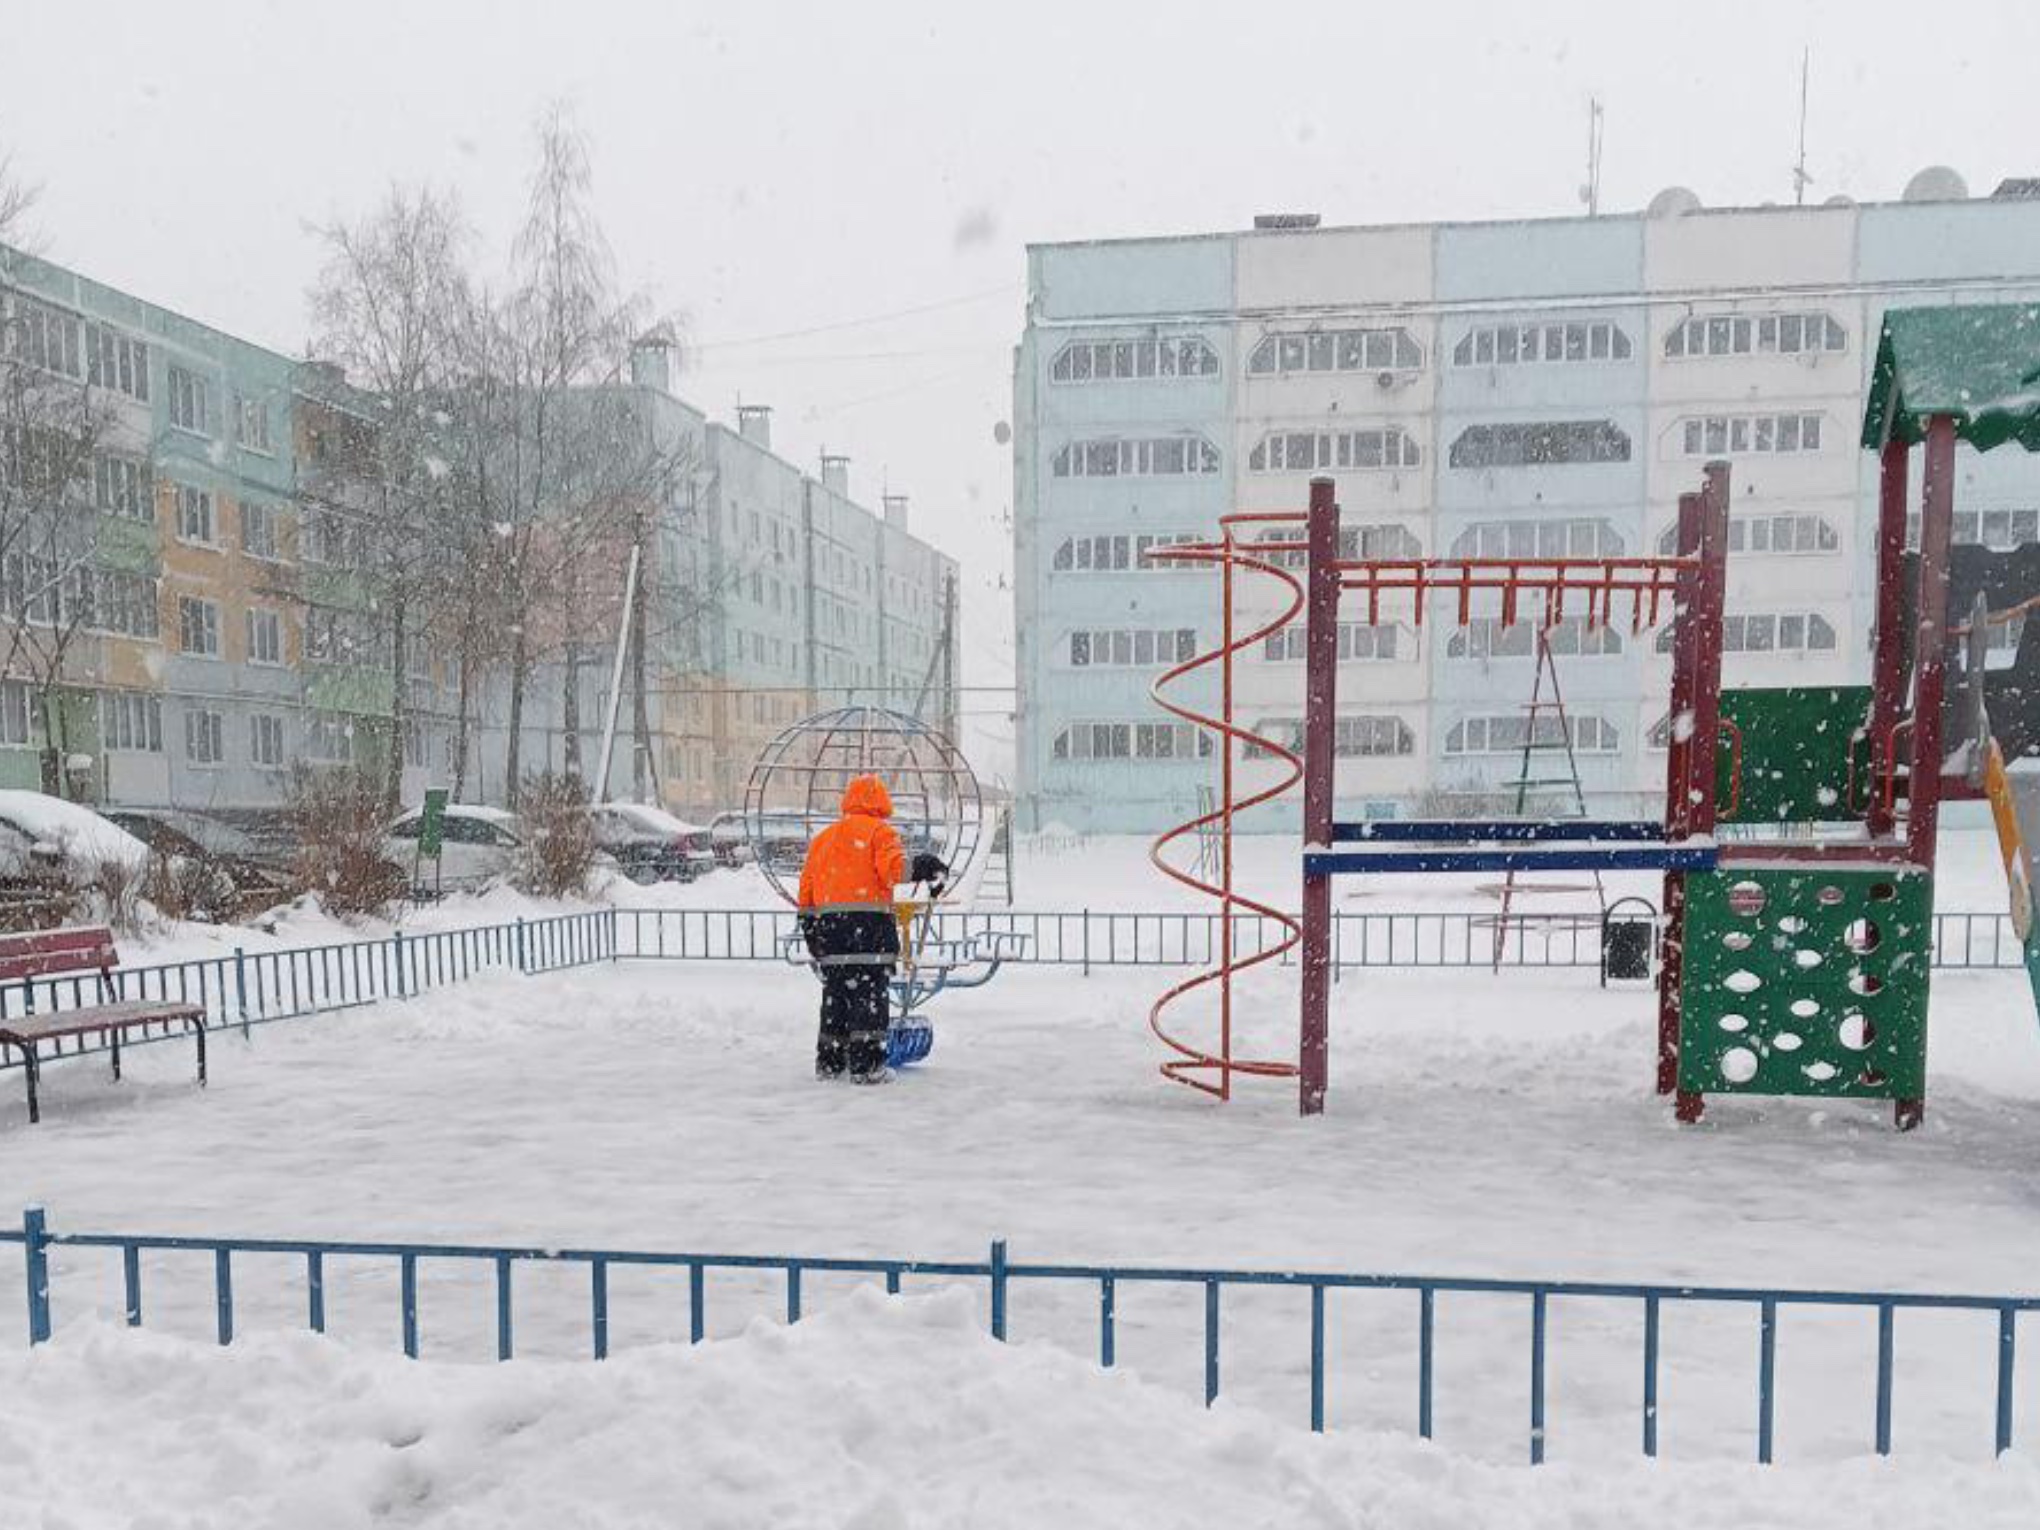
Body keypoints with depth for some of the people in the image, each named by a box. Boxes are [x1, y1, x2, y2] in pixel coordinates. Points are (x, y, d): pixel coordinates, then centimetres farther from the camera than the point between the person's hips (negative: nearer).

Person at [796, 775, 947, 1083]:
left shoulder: (823, 837, 21)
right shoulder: (880, 831, 2)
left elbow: (807, 886, 18)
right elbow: (892, 868, -16)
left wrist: (810, 928, 22)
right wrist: (920, 868, -5)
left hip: (828, 922, 6)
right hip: (869, 919, -6)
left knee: (835, 993, 14)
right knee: (870, 992, -4)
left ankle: (829, 1061, 18)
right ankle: (867, 1063, -8)